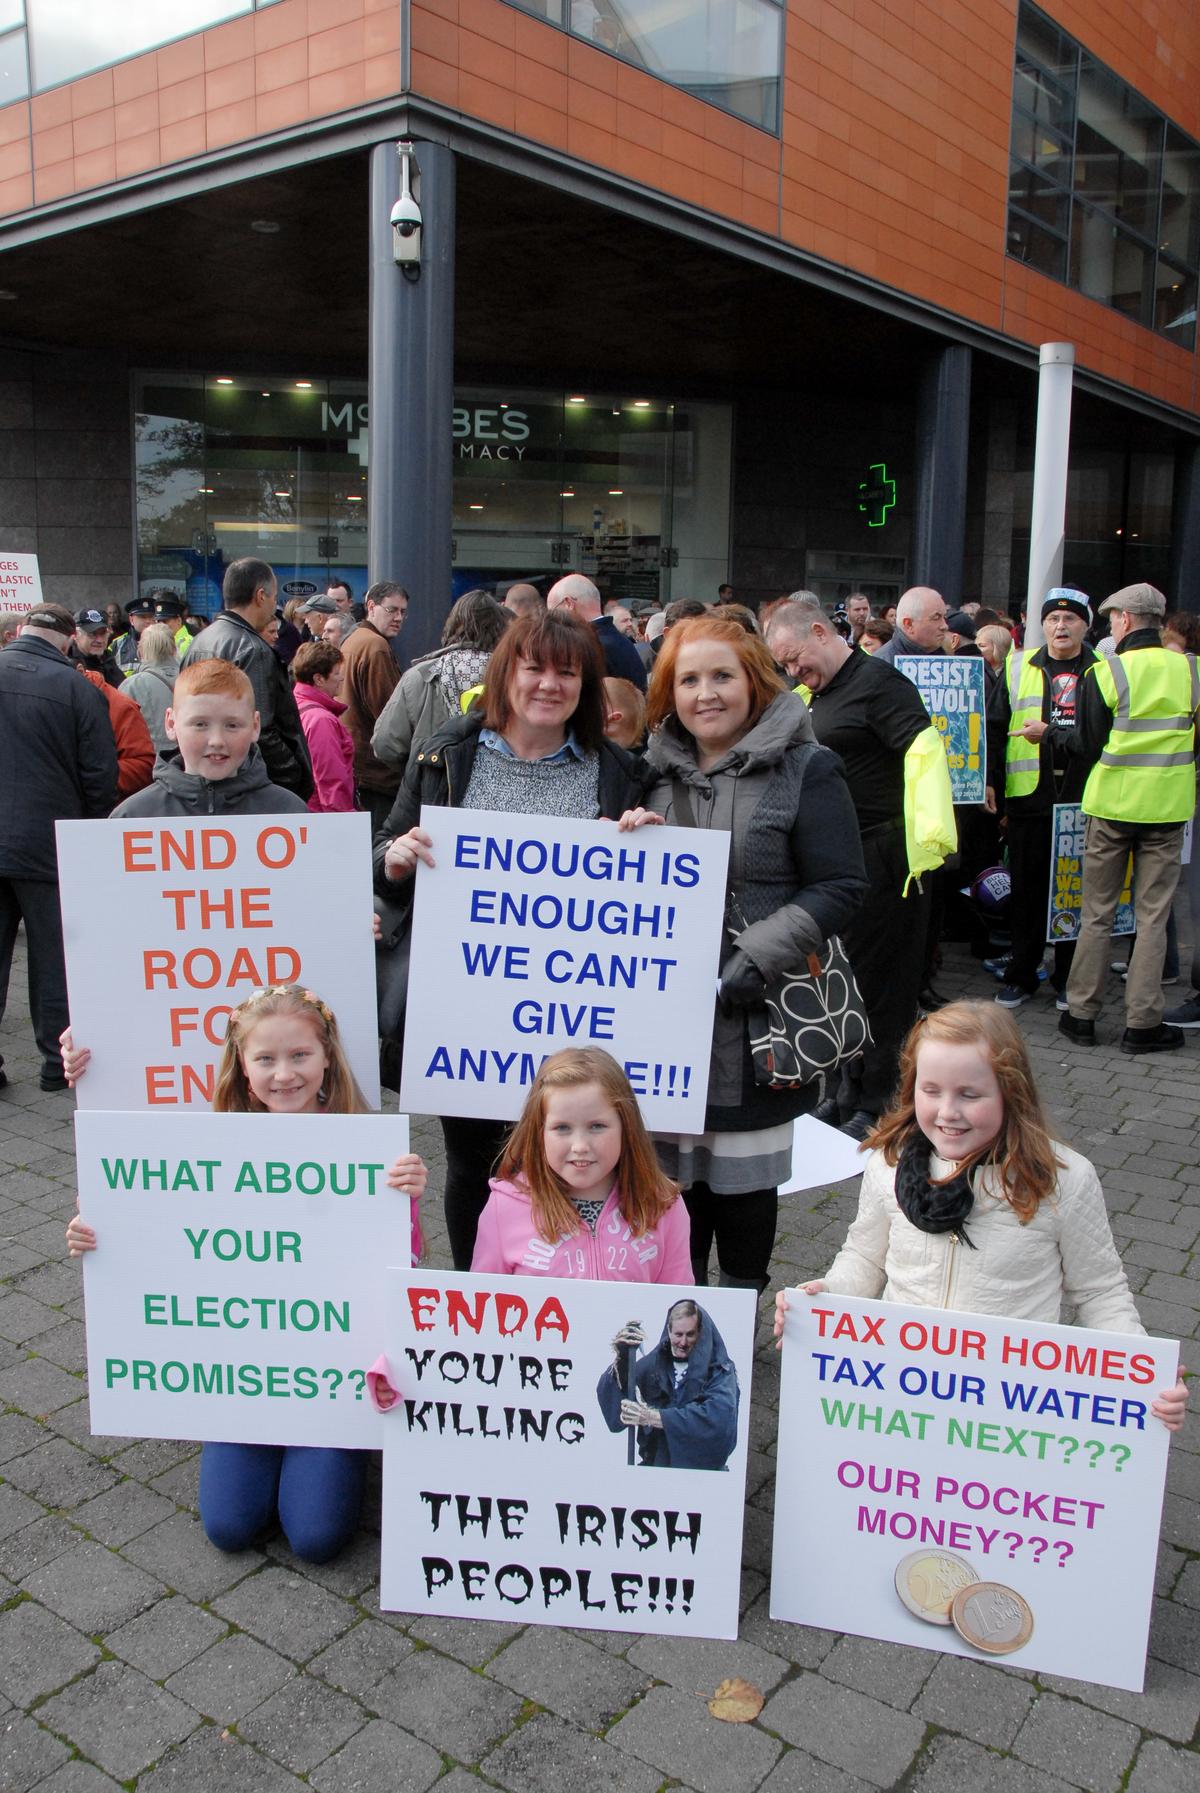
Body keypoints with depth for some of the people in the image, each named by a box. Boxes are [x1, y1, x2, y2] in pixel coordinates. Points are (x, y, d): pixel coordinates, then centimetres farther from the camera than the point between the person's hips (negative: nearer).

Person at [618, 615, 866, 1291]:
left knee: (744, 1178, 7)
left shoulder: (807, 768, -3)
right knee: (674, 1172, 10)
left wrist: (757, 956, -17)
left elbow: (841, 886, -7)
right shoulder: (656, 768, 12)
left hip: (758, 1022, -4)